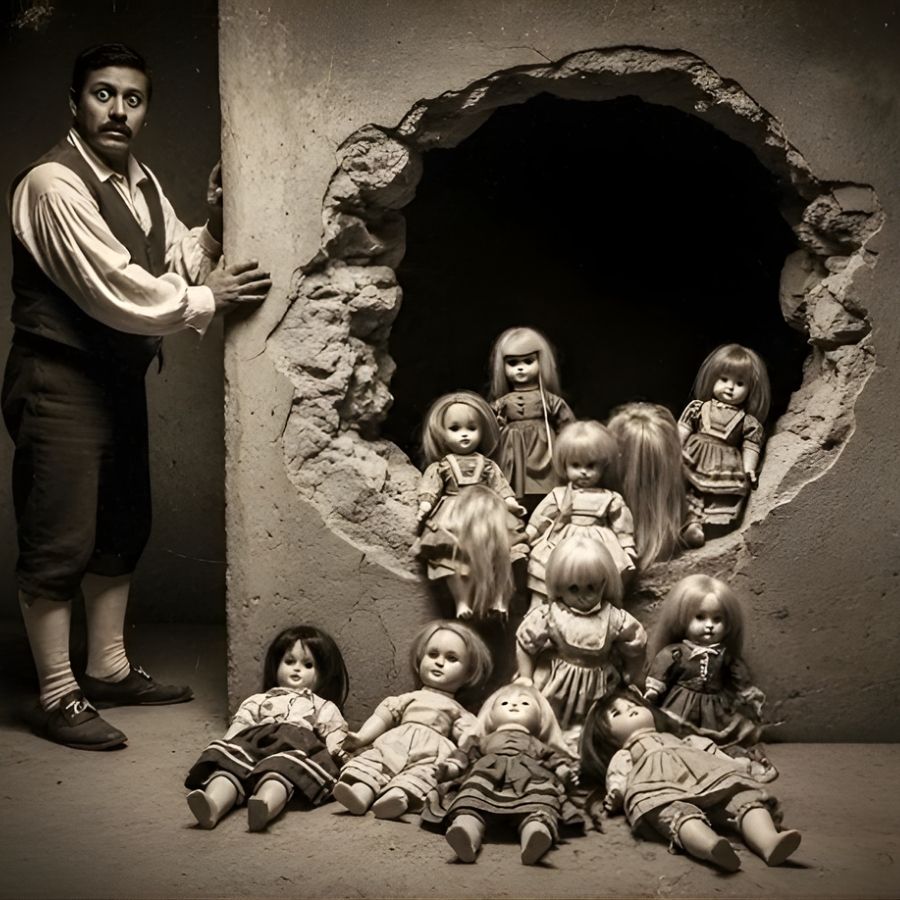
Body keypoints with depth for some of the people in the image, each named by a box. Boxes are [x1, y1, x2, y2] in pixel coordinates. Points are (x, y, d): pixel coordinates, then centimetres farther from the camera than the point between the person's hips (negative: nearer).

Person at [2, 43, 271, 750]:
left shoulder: (141, 183, 11)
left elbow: (180, 264, 12)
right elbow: (114, 291, -23)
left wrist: (215, 226, -6)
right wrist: (209, 300, -15)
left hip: (119, 375, 9)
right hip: (60, 380, -9)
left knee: (122, 529, 16)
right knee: (59, 542, -2)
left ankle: (109, 670, 31)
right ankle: (57, 697, 10)